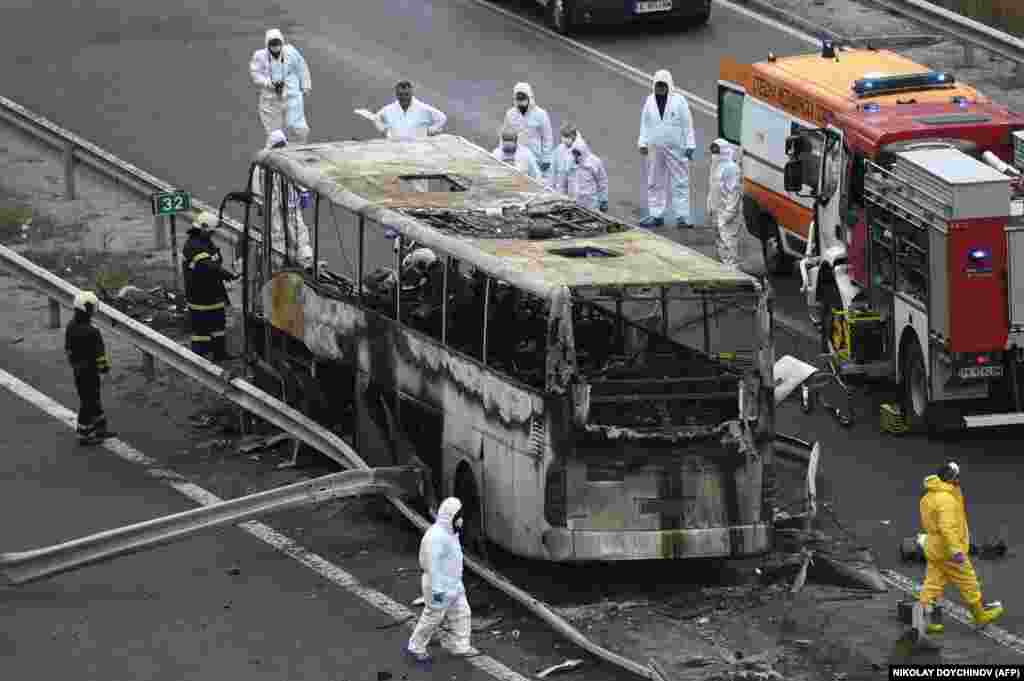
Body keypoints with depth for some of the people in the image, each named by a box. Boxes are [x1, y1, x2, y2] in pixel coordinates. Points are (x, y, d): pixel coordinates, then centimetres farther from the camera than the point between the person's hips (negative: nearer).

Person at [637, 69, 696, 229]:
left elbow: (687, 124, -1)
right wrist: (643, 143, 7)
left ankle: (682, 216, -2)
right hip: (655, 149, 4)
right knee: (655, 183, 8)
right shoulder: (650, 101, 9)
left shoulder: (679, 101, -2)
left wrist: (689, 146, -4)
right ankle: (656, 215, 15)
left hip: (676, 149, -4)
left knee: (680, 182, -4)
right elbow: (645, 124, 14)